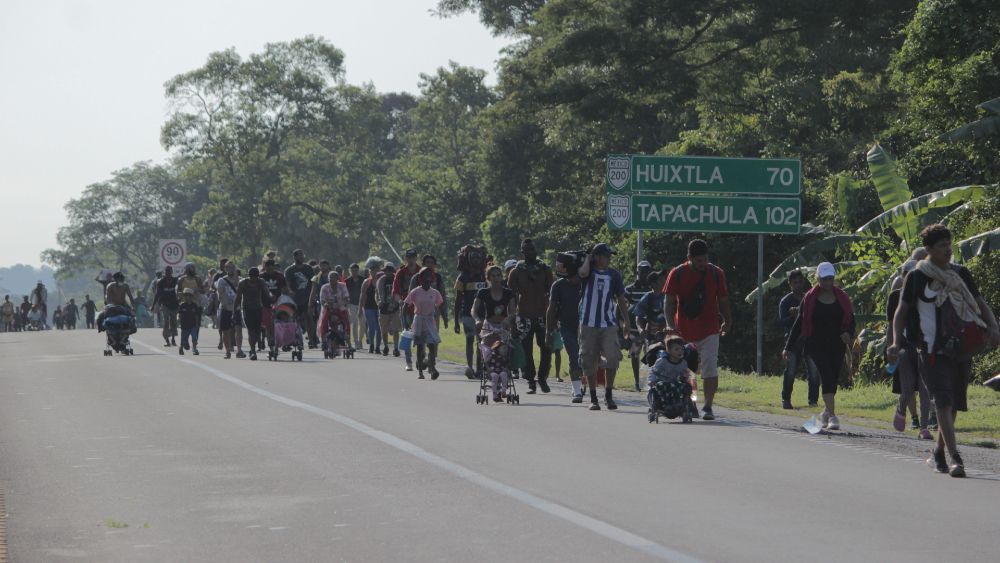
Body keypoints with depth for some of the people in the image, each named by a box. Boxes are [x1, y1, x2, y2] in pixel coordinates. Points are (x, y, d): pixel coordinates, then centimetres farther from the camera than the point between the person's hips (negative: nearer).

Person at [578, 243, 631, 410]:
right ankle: (593, 398, 11)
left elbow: (621, 299, 14)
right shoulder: (589, 271, 2)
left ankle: (608, 395, -1)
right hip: (589, 323, -1)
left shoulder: (614, 274, 9)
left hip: (609, 323, 1)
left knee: (612, 357, -13)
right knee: (589, 362, 2)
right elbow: (583, 273, -24)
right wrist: (588, 259, -4)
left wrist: (626, 321, 10)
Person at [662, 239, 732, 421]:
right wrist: (670, 323, -17)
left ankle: (708, 406, -12)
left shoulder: (716, 273, 1)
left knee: (710, 369, -13)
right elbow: (669, 301, -4)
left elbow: (723, 300, 10)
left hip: (710, 330, -1)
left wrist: (727, 321, 3)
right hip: (684, 331, 1)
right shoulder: (677, 274, -3)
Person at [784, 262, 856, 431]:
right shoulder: (809, 298, 1)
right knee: (827, 378, -17)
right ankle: (832, 416, -22)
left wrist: (848, 333, -12)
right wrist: (788, 347, 5)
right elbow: (799, 322, 5)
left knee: (833, 380, 8)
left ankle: (826, 413, 30)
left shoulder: (842, 297, 7)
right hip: (816, 346, -3)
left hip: (837, 346, 3)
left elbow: (851, 319, 11)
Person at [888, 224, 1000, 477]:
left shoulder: (961, 274, 11)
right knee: (943, 402, -16)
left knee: (953, 405, 10)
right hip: (933, 351, -5)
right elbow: (901, 312, 1)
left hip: (961, 350, 5)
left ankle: (938, 455, 26)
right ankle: (955, 459, -24)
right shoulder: (917, 277, -1)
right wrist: (896, 342, -14)